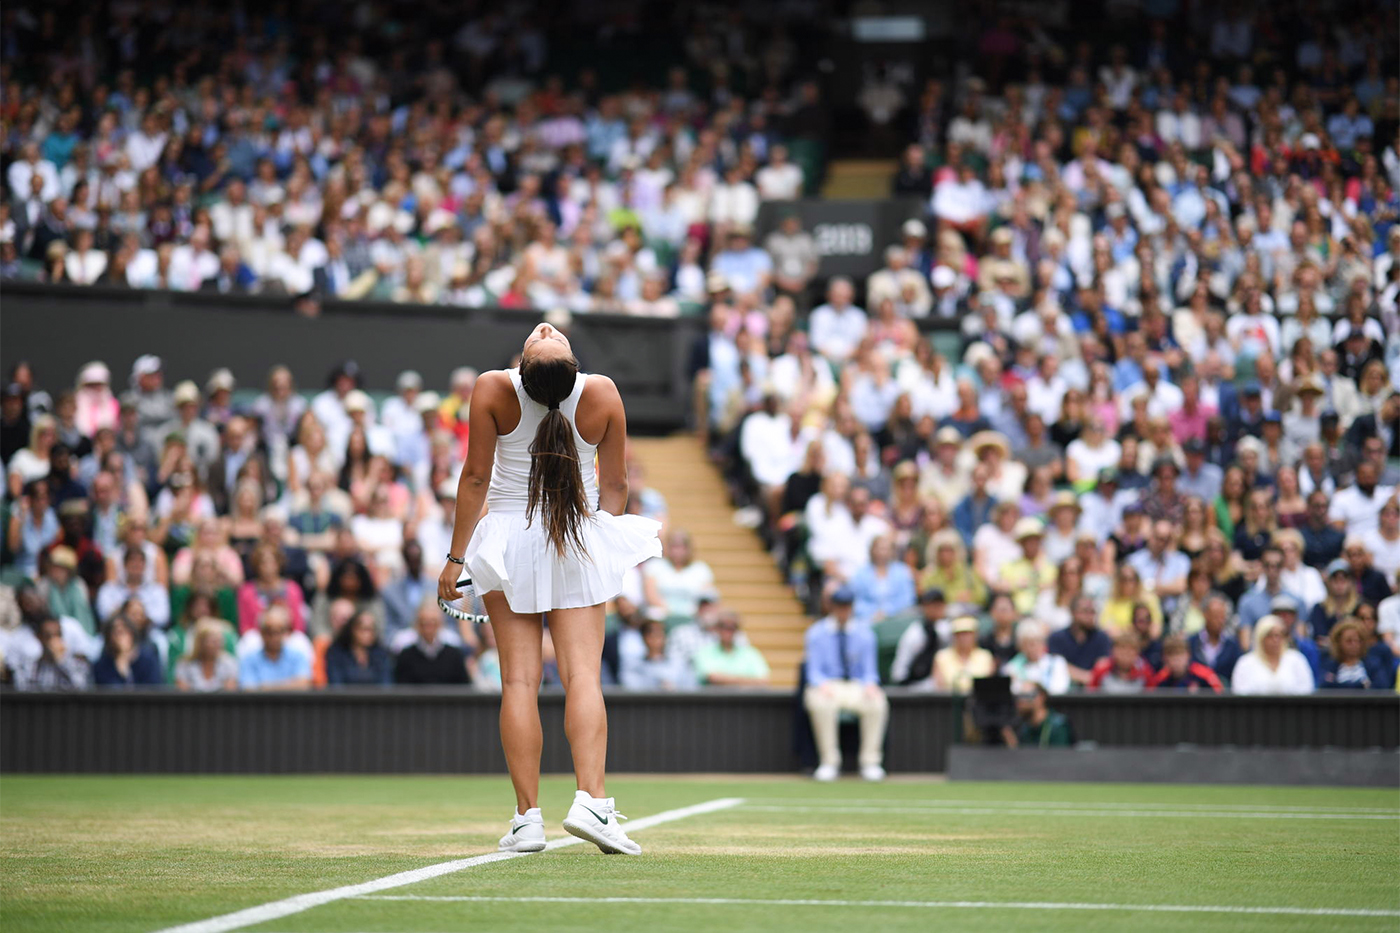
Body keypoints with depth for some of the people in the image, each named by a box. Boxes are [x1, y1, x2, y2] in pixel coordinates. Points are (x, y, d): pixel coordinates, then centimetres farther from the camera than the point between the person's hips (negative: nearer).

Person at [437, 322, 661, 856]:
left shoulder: (492, 390, -13)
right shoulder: (602, 395, -9)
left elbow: (475, 477, -7)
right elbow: (615, 485, 1)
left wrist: (456, 558, 2)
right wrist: (606, 542, 18)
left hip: (506, 537, 0)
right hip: (580, 544, 0)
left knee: (519, 681, 0)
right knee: (583, 675, -5)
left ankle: (527, 815, -3)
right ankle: (591, 801, -20)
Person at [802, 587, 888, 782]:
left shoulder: (864, 632, 8)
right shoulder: (817, 633, 4)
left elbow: (869, 669, 5)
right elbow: (814, 670, -2)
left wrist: (870, 684, -19)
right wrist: (822, 684, -25)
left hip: (858, 686, 1)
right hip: (828, 685, -1)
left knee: (877, 702, -33)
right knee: (820, 703, -38)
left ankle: (870, 762, -22)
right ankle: (829, 763, -26)